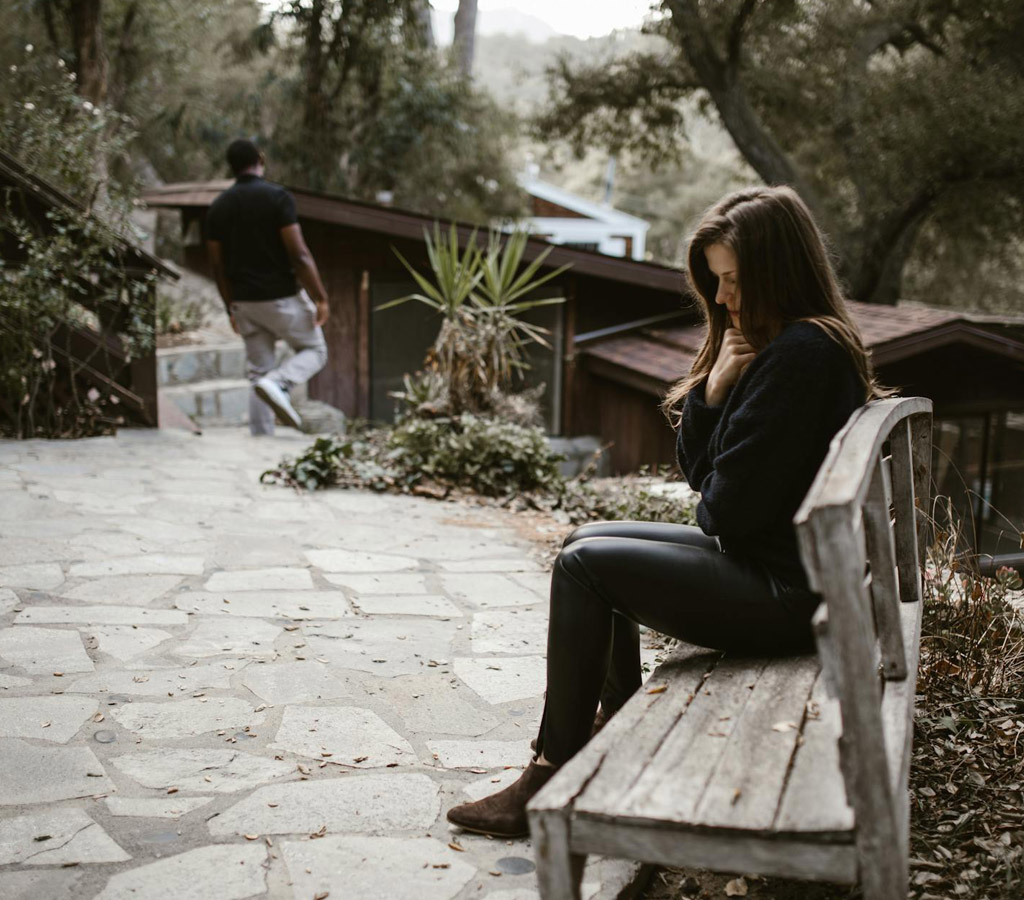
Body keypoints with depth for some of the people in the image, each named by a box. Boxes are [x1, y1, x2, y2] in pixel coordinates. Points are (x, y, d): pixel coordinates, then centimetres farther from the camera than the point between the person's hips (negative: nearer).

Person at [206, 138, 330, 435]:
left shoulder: (217, 207, 4)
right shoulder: (277, 197, -12)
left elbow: (218, 265, 7)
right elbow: (299, 254, -17)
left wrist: (231, 308, 17)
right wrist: (321, 297, -10)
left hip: (245, 301, 5)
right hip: (282, 297, -5)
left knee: (259, 372, 11)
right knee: (314, 352, 13)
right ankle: (277, 384, -16)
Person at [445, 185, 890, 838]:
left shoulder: (802, 354, -21)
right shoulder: (781, 345, 11)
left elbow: (728, 508, -23)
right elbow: (699, 470, 9)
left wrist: (712, 509, 0)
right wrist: (714, 391, -7)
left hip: (784, 595, -10)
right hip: (766, 561, 10)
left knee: (583, 565, -10)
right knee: (590, 541, 15)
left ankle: (553, 779, -1)